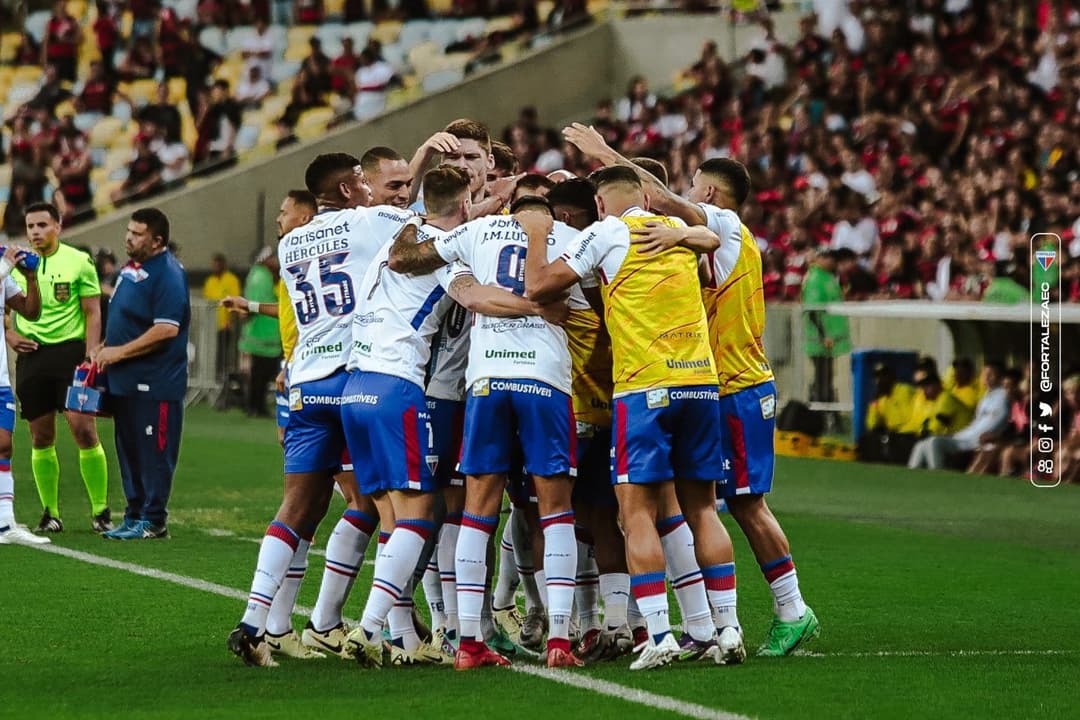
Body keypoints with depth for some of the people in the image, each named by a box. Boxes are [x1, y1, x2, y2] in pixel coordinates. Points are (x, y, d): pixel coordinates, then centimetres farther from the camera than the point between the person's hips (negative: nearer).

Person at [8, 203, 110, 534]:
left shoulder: (79, 261, 0)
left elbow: (93, 313, 0)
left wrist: (91, 354, -10)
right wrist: (9, 335, -2)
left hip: (70, 350, -3)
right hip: (31, 354, 3)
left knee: (84, 429, -11)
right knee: (41, 438, 4)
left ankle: (101, 511, -3)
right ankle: (50, 514, 12)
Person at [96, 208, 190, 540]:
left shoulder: (167, 274, -15)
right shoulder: (130, 267, 15)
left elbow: (167, 329, -22)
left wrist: (120, 352, -18)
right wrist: (105, 349, 14)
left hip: (154, 384, -10)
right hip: (124, 382, 10)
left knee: (154, 452, -4)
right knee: (129, 450, 12)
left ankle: (153, 520, 1)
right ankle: (135, 515, 19)